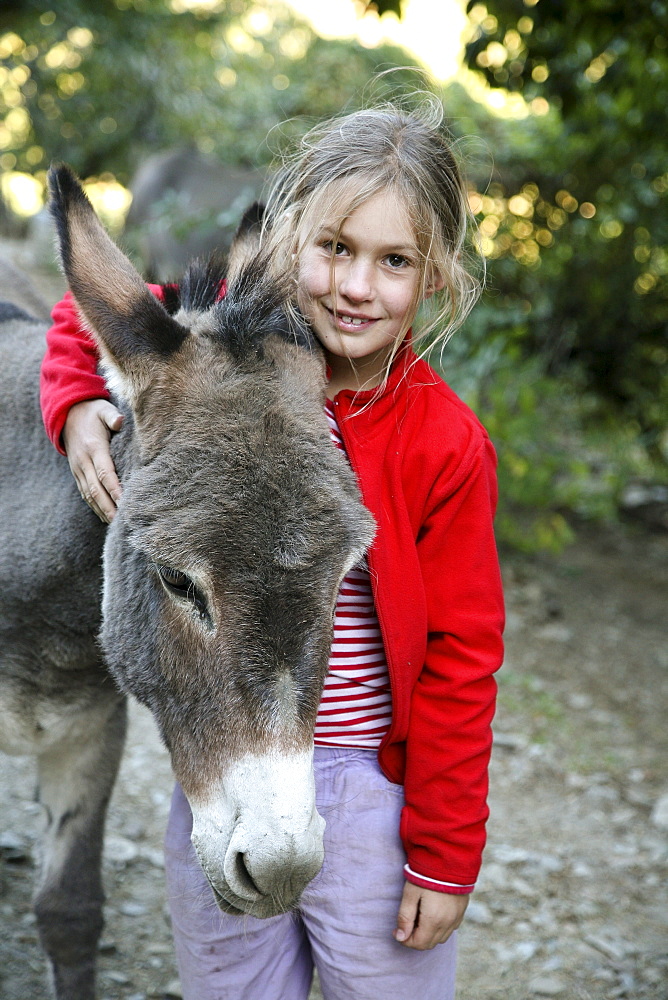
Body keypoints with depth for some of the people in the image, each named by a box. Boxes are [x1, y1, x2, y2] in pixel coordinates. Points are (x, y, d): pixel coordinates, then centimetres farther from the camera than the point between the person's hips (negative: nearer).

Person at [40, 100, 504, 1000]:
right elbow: (94, 310, 13)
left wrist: (446, 856, -7)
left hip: (369, 790, -3)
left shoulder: (445, 444, -15)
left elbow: (457, 660, -10)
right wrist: (75, 405, -8)